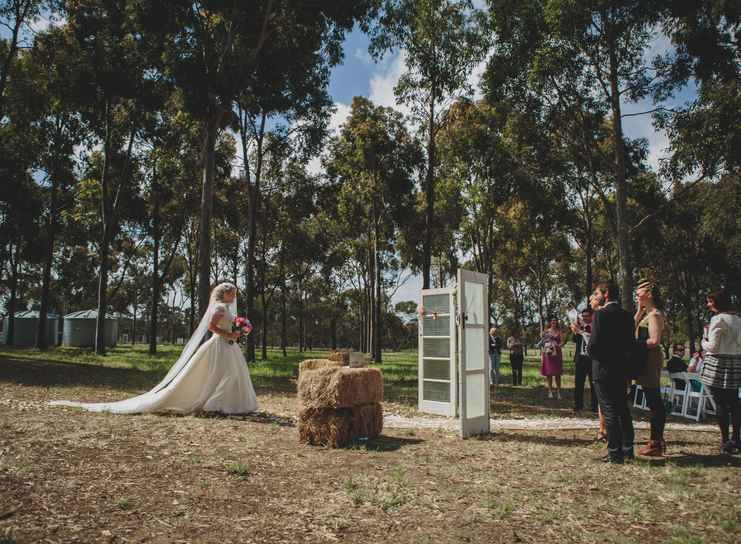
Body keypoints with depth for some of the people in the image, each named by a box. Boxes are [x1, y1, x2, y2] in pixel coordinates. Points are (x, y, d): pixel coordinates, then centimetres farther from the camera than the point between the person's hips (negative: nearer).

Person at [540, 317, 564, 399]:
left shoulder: (559, 332, 7)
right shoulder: (546, 332, 8)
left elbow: (562, 342, -1)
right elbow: (542, 343, 8)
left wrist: (559, 345, -23)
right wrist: (542, 355, 0)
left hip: (557, 354, 0)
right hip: (547, 354, 0)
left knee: (557, 374, -2)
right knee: (548, 373, 0)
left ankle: (558, 392, 2)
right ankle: (550, 391, 7)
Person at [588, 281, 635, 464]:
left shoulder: (601, 314, -15)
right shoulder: (626, 315, 8)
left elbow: (594, 343, -19)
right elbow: (629, 342, 10)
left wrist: (590, 352, 1)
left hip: (603, 368, -7)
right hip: (621, 368, 7)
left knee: (609, 410, -1)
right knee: (623, 409, 15)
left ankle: (615, 453, 3)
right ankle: (627, 449, 23)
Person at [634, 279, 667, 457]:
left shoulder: (654, 314, -13)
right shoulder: (648, 314, 16)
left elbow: (654, 341, -22)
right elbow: (633, 331, 16)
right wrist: (639, 311, 10)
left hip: (650, 359, -10)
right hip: (648, 360, 10)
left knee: (654, 402, -6)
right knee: (655, 401, 13)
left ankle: (656, 444, -1)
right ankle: (657, 441, 21)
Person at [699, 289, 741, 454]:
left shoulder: (718, 319, -13)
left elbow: (713, 347, -15)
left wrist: (704, 341, 5)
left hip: (719, 364, -8)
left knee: (720, 403, -2)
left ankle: (725, 442, 1)